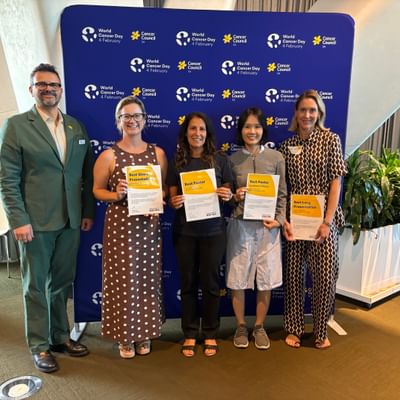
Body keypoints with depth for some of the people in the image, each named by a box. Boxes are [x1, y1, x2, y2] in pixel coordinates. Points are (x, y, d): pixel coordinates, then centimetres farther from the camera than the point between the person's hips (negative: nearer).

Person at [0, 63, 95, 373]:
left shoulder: (76, 127, 10)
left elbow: (87, 174, 11)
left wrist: (88, 211, 6)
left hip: (71, 220, 4)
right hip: (35, 222, -4)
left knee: (62, 283, 16)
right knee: (36, 286, 9)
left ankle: (60, 337, 32)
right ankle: (39, 346, 24)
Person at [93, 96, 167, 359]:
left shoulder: (158, 153, 4)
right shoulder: (109, 156, -4)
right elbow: (97, 190, 1)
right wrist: (116, 195, -18)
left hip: (149, 225, 3)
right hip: (120, 225, -2)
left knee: (148, 278, 10)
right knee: (123, 280, 5)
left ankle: (144, 333, 29)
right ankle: (125, 336, 24)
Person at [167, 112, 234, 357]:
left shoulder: (220, 160, 0)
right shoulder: (177, 162, 3)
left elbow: (229, 194, 6)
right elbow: (172, 197, 6)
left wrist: (227, 196, -16)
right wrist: (174, 202, -16)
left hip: (213, 231, -1)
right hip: (184, 231, 1)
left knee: (210, 282, 9)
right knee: (188, 283, 10)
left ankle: (210, 334, 27)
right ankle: (190, 334, 26)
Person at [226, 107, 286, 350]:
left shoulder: (276, 158, 2)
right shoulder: (232, 160, 2)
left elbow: (282, 194, 4)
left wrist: (279, 219, -8)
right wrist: (234, 198, -13)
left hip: (268, 226, 0)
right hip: (240, 225, 0)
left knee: (266, 279, 8)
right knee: (237, 278, 6)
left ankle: (259, 327, 28)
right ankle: (241, 326, 27)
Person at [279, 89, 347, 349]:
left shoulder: (330, 140, 0)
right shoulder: (287, 146, 6)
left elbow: (336, 181, -5)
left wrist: (327, 221, -12)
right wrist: (283, 220, -4)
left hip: (323, 218, -2)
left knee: (325, 274, 1)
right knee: (293, 272, 7)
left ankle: (321, 331, 22)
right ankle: (294, 328, 25)